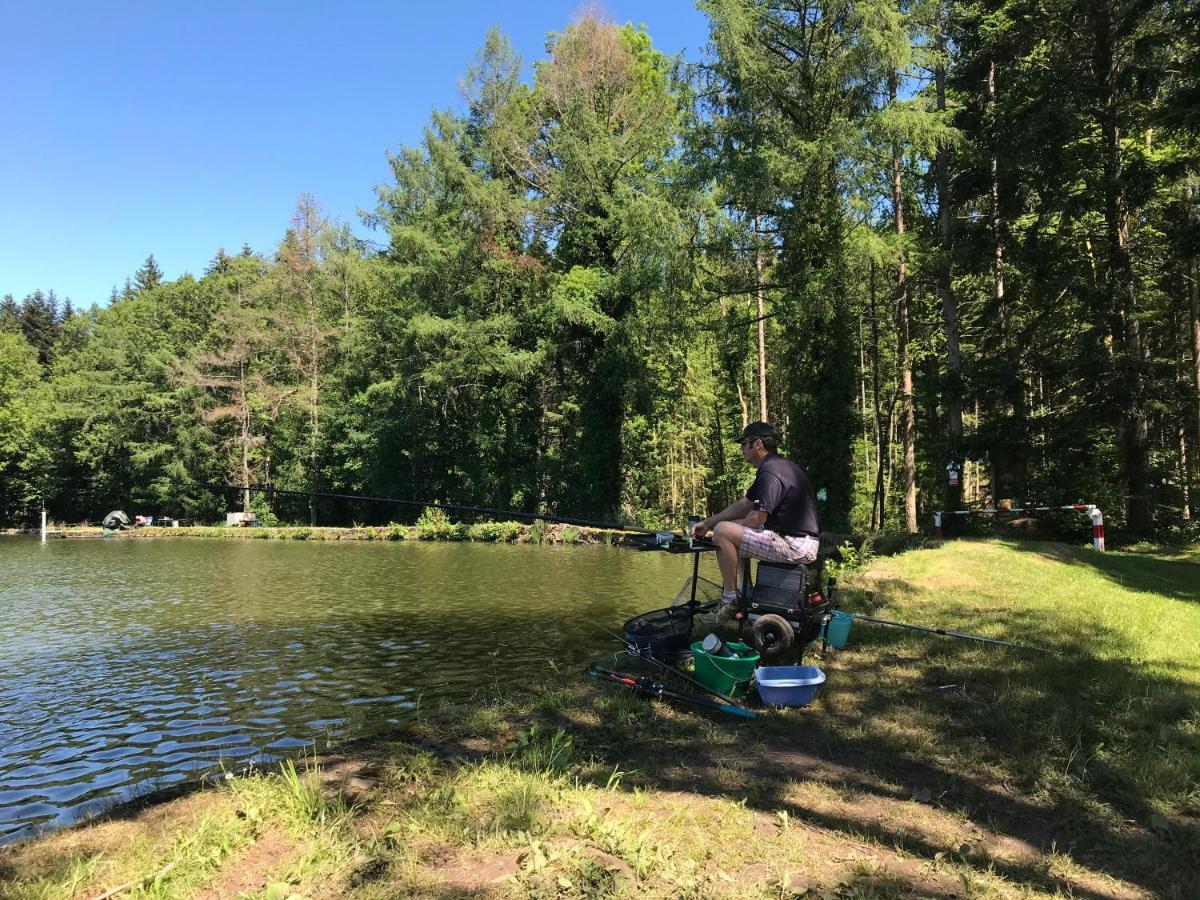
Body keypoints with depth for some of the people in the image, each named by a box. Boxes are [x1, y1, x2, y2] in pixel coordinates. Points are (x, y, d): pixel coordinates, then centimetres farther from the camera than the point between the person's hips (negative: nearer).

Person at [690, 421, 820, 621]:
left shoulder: (770, 471, -17)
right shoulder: (779, 465, 16)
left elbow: (757, 519, -19)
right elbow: (743, 504, 21)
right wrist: (707, 523, 19)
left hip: (795, 546, -11)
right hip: (801, 542, 11)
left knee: (723, 532, -15)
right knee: (734, 531, 22)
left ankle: (730, 600, -5)